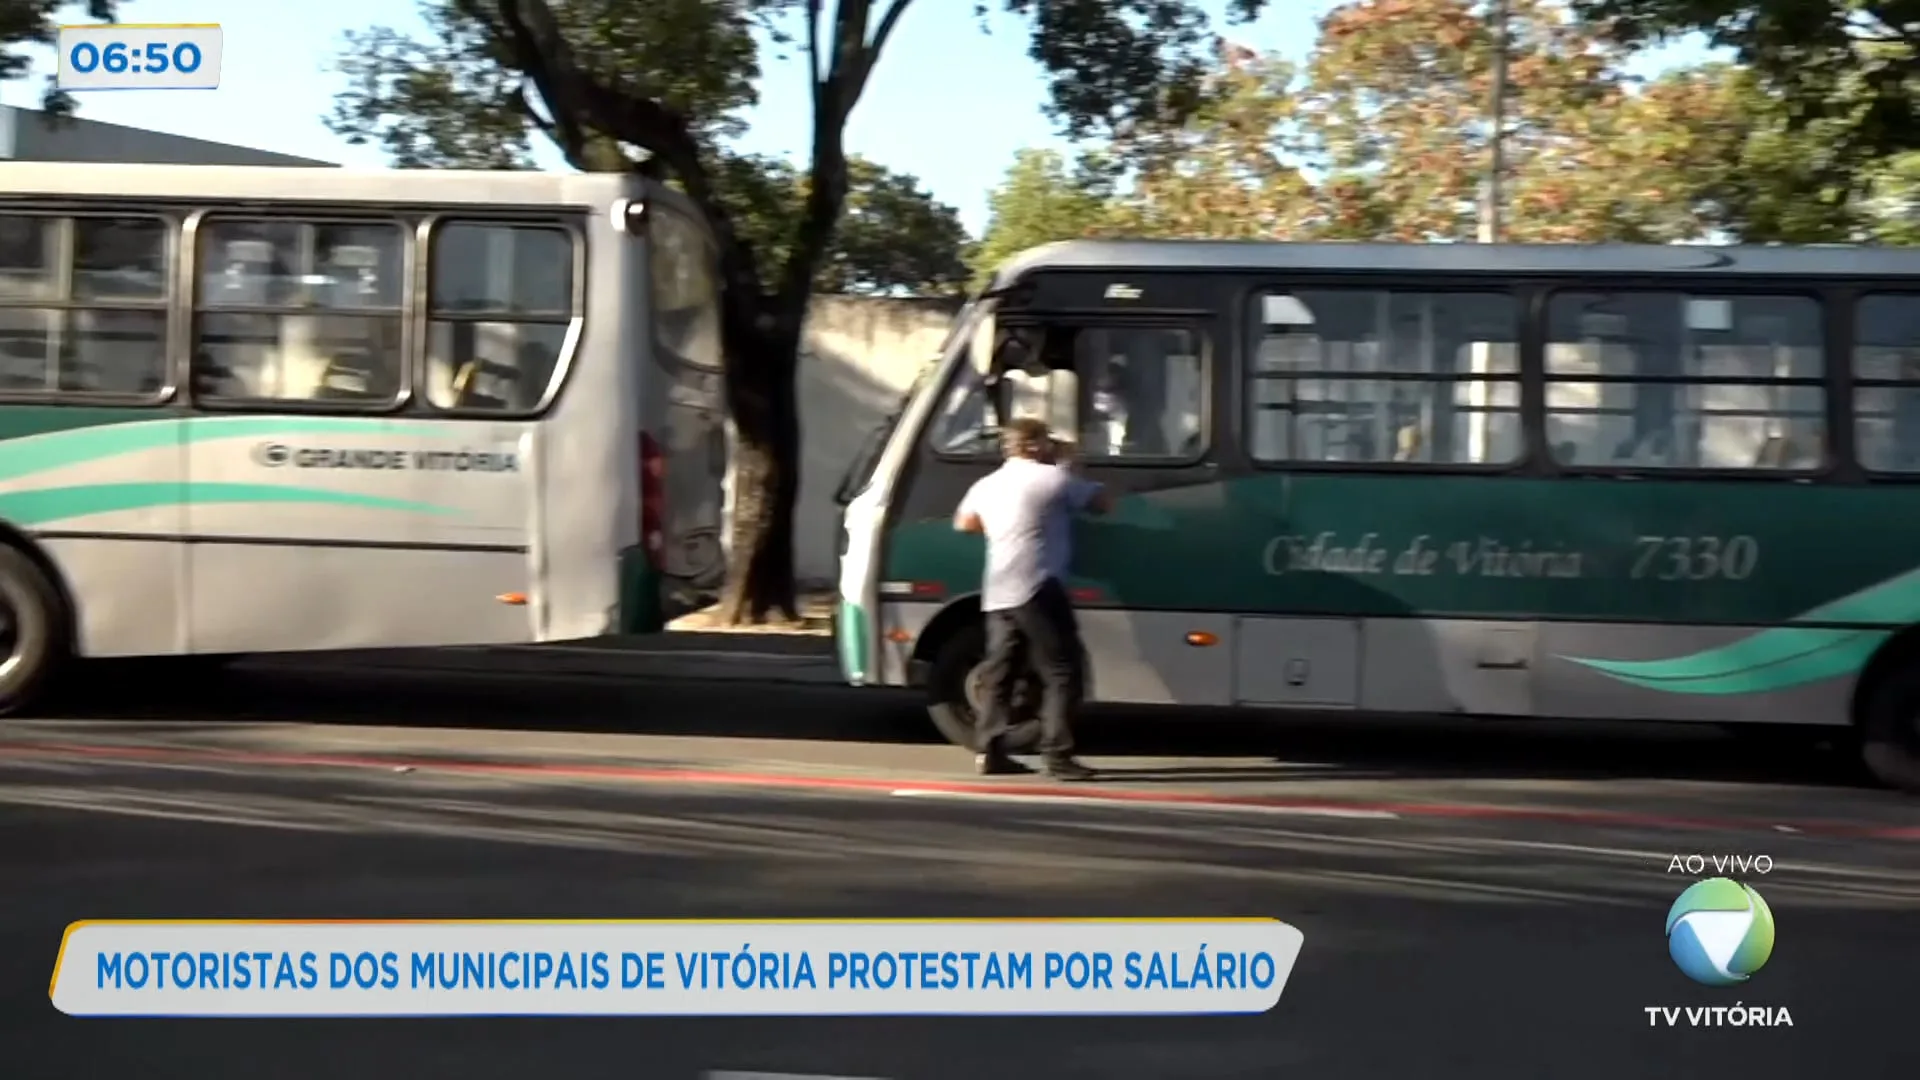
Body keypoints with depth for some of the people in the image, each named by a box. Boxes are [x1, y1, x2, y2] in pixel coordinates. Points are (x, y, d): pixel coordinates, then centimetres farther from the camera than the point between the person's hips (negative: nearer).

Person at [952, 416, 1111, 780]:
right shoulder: (1054, 478, -3)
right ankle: (1057, 756, -12)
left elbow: (964, 522, 32)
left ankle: (991, 752, 12)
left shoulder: (987, 485, 16)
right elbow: (1104, 502, 4)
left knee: (1000, 674, 13)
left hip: (997, 595, 7)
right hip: (1037, 590, -7)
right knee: (1063, 673, -6)